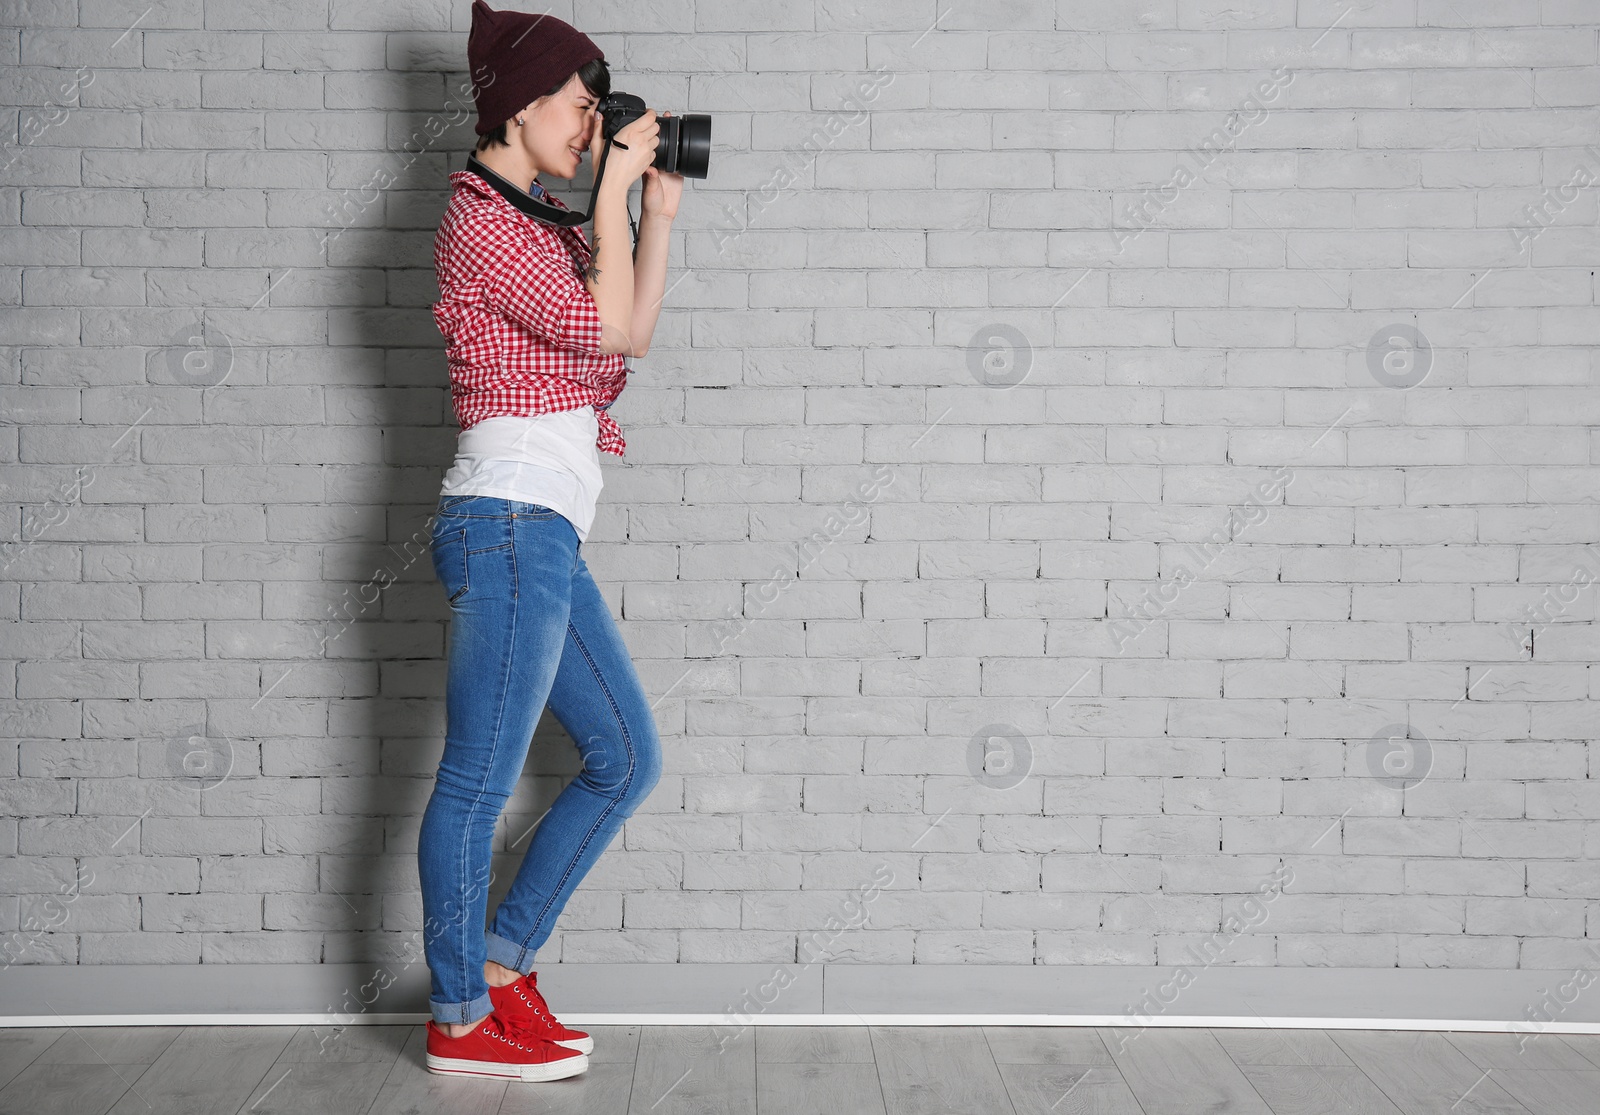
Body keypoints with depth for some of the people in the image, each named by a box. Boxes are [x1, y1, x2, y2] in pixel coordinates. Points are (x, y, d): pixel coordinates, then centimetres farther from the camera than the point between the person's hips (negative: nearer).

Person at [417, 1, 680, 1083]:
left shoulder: (540, 224, 21)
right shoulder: (479, 221, -7)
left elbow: (635, 335, 21)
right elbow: (601, 327, -14)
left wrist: (660, 214, 17)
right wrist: (616, 190, -6)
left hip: (547, 539, 10)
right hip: (511, 522, -10)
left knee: (628, 758, 12)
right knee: (480, 783, -2)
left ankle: (499, 959, 20)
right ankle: (461, 1020, 9)